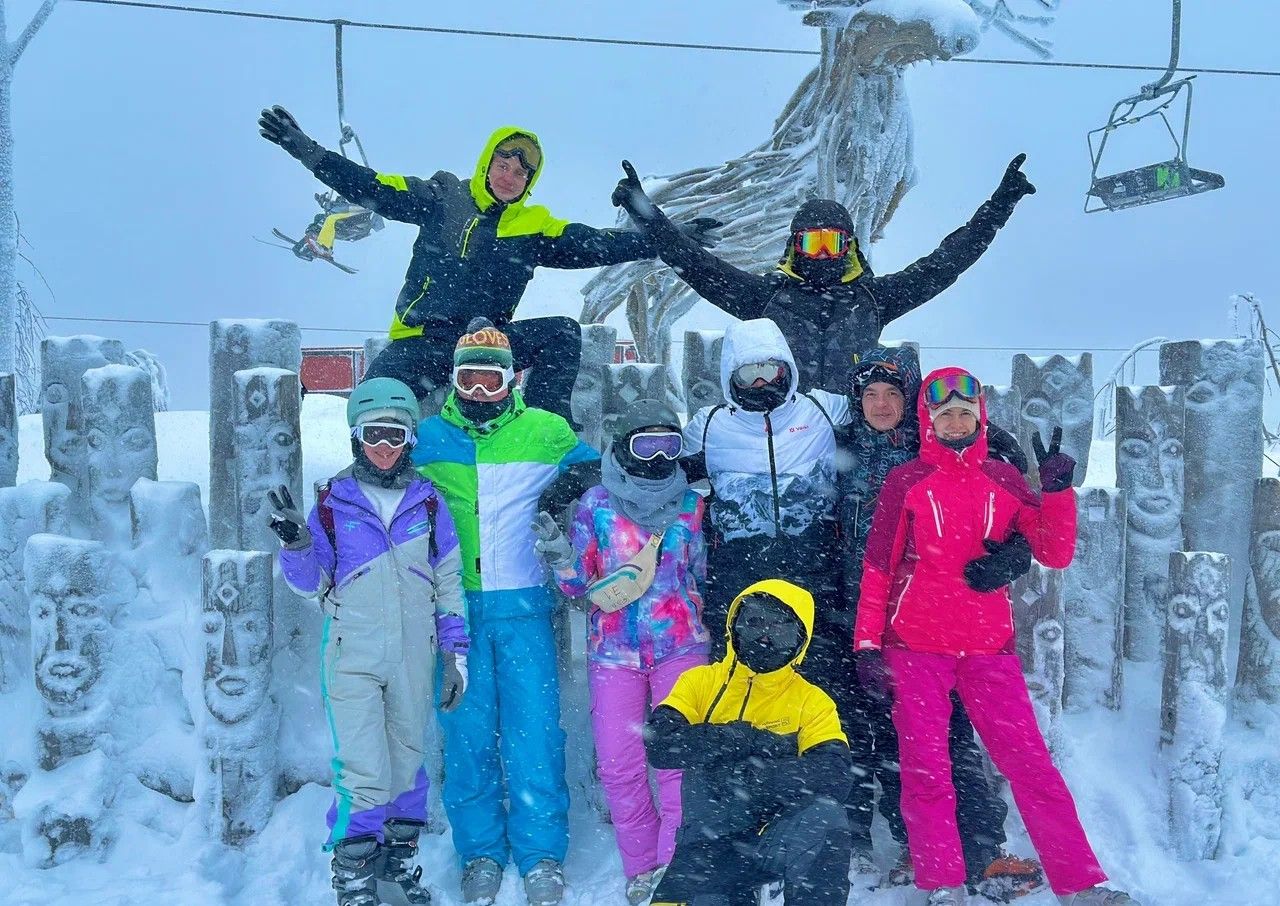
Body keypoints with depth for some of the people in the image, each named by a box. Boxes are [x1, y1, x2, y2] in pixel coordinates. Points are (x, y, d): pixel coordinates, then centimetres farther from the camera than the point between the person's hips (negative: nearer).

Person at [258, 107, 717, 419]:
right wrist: (308, 151, -9)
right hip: (422, 341, -2)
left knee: (563, 333, -18)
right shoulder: (442, 197, 3)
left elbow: (594, 245, -1)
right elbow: (373, 189, 0)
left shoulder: (535, 226, 6)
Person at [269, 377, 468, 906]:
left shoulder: (428, 502, 3)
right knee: (363, 772, -7)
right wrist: (296, 544, -18)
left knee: (407, 760, 13)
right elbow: (312, 584, 2)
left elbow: (448, 583, 7)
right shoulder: (333, 502, -1)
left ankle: (399, 856, 33)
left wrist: (456, 653, 4)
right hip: (352, 658, -2)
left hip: (414, 659, 2)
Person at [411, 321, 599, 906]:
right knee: (466, 731, 6)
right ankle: (480, 853, 21)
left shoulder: (546, 431, 4)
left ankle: (542, 855, 13)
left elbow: (593, 467, 19)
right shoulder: (428, 437, 7)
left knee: (534, 729, -1)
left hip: (522, 605, -1)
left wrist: (573, 482, -4)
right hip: (456, 606, 1)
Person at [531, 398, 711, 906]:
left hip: (680, 646, 1)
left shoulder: (690, 503, 3)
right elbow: (579, 585, -2)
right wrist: (561, 558, -19)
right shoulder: (596, 504, -1)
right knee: (619, 766, 1)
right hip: (614, 650, 0)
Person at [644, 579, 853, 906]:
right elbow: (659, 743, -10)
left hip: (780, 837, 0)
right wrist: (746, 739, -16)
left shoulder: (811, 701, 5)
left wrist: (746, 775, -23)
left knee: (823, 817, -31)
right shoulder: (700, 682, 7)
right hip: (709, 843, 1)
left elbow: (833, 777, -12)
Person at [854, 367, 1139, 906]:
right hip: (916, 645, -1)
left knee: (1029, 762, 0)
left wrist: (1057, 492, -12)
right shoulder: (906, 482, 2)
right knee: (926, 770, 1)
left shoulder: (1004, 479, 7)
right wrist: (867, 643, -1)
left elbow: (1055, 555, 2)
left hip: (989, 645, 1)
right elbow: (877, 566, 2)